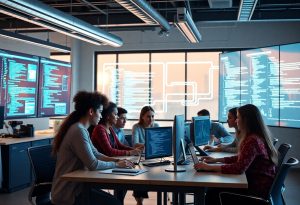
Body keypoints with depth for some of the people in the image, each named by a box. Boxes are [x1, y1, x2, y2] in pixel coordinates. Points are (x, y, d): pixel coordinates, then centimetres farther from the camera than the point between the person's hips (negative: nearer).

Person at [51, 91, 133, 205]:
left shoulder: (82, 129, 9)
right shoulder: (78, 131, -22)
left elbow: (95, 154, 13)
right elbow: (93, 165, -23)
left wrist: (117, 160, 1)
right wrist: (117, 164, -10)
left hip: (73, 187, 10)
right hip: (69, 194, -10)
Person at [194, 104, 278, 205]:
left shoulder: (252, 140, -24)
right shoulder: (258, 137, 8)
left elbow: (239, 168, -29)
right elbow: (241, 158, 16)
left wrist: (209, 167, -23)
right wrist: (216, 160, 12)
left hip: (259, 189, -9)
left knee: (213, 193, -6)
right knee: (215, 188, 8)